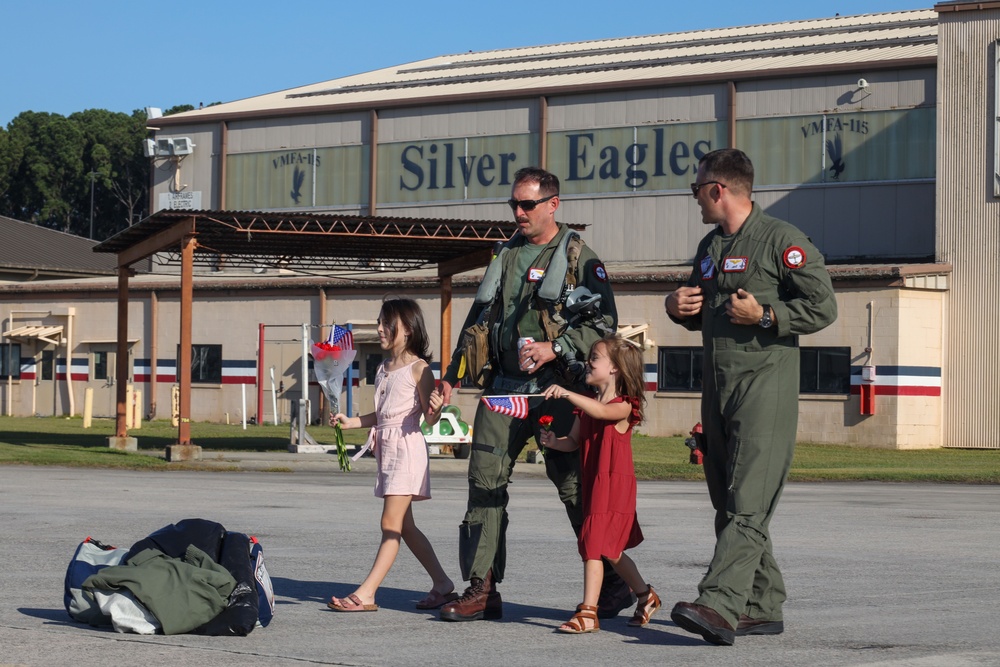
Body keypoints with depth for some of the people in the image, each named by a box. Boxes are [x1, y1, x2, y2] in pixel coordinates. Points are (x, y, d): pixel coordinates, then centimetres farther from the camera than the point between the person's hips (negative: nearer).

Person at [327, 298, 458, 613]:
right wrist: (350, 422, 12)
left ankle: (365, 593, -13)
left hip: (407, 446, -9)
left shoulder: (418, 368, -8)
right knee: (404, 526, 11)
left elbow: (429, 419, -9)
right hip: (385, 447, 9)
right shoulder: (383, 370, 14)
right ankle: (442, 585, 19)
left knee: (391, 524, -9)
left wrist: (435, 409, -31)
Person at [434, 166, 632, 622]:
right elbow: (479, 319, 24)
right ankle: (482, 590, 3)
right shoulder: (505, 256, 17)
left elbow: (604, 321, -8)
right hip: (504, 387, 6)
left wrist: (555, 349, -19)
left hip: (556, 390, -6)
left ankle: (613, 584, 12)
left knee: (574, 484, -2)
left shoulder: (578, 257, -1)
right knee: (485, 480, -2)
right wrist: (452, 375, 19)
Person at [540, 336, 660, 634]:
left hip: (615, 484, -8)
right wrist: (554, 442, -9)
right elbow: (574, 441, 12)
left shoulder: (623, 406, -11)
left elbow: (602, 411, -33)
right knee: (611, 551, 17)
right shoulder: (586, 405, 13)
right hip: (592, 484, 8)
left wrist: (567, 394, -43)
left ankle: (588, 613, -16)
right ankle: (645, 596, 34)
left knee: (593, 545, -15)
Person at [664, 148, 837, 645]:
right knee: (729, 505, 8)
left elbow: (823, 307, -9)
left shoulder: (782, 240, -5)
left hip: (766, 386, -8)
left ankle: (719, 607, -27)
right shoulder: (710, 246, 19)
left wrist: (764, 315, -17)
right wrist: (678, 307, 9)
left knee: (747, 503, -15)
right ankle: (762, 608, 15)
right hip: (717, 387, 9)